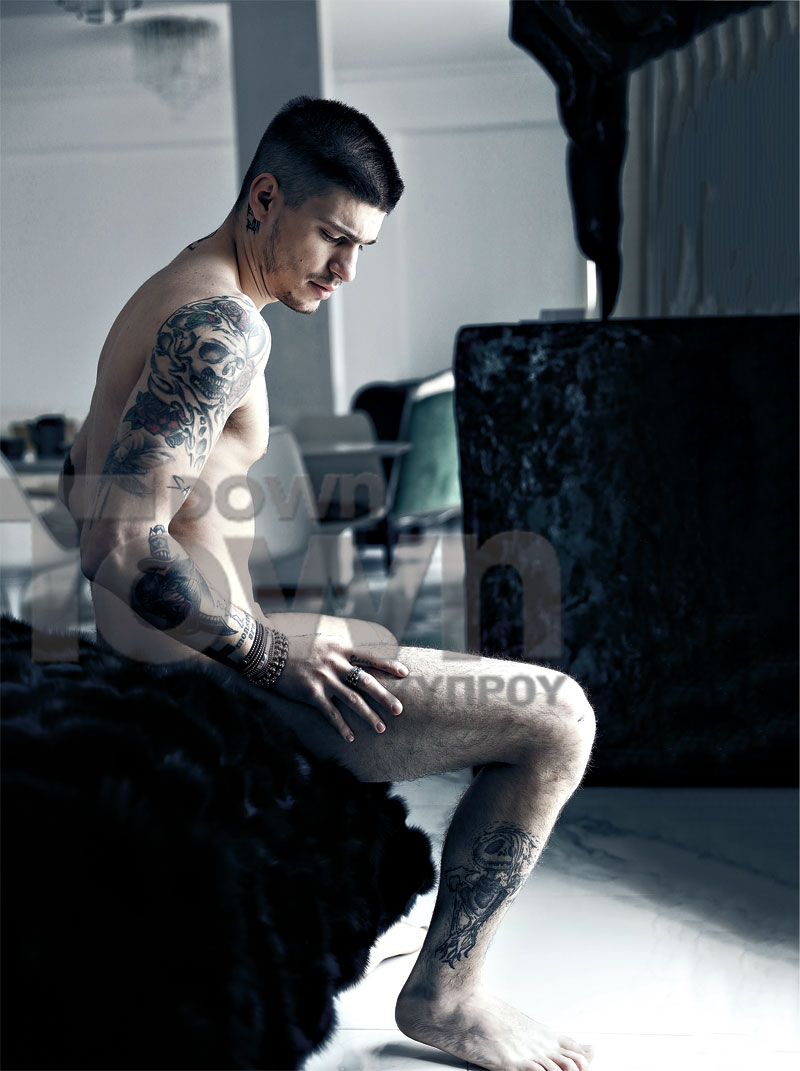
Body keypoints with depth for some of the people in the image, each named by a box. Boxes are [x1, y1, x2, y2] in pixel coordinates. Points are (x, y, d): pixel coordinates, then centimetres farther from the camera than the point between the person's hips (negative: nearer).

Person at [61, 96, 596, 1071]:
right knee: (557, 717, -9)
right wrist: (268, 649, -19)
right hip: (211, 678, -11)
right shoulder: (222, 324, -19)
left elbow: (81, 484, 22)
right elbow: (122, 547, -27)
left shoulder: (169, 294, 13)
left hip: (139, 651, 11)